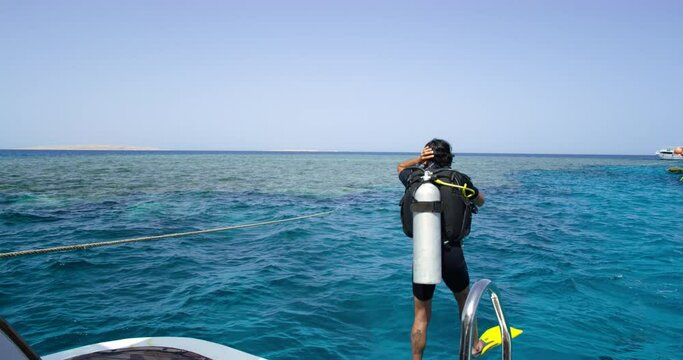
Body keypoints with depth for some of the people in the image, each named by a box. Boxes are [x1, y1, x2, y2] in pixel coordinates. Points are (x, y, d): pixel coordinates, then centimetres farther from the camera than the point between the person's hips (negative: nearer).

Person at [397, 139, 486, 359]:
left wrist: (418, 160, 6)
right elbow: (480, 202, 16)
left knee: (421, 316, 14)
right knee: (465, 300, 28)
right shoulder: (459, 179, -3)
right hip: (451, 254, 1)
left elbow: (400, 167, 24)